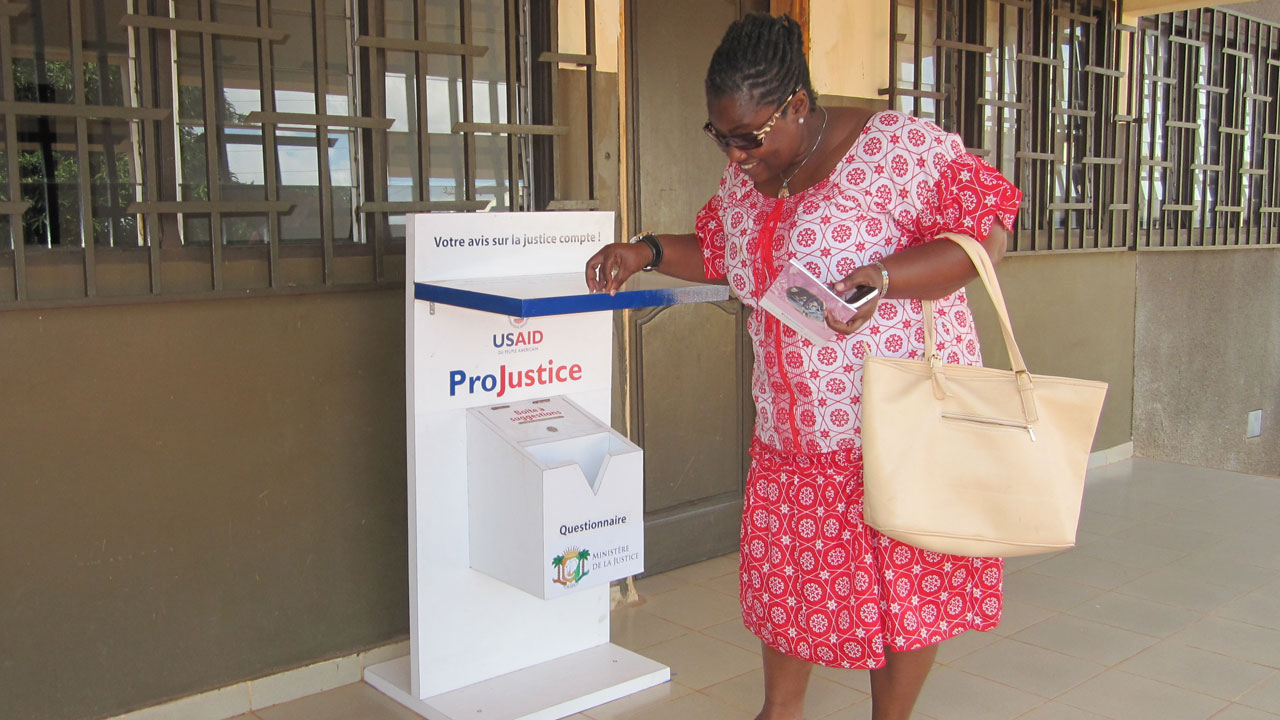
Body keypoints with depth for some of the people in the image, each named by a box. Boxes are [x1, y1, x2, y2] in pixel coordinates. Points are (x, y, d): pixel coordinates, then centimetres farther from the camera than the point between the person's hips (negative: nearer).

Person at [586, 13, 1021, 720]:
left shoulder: (898, 145, -15)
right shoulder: (746, 175, 7)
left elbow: (985, 236, -17)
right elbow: (717, 251, 23)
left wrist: (880, 278, -31)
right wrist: (648, 250, 5)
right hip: (790, 427, 6)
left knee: (906, 580, 6)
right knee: (785, 571, 15)